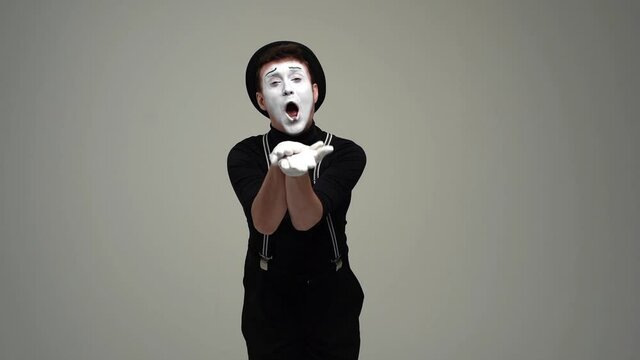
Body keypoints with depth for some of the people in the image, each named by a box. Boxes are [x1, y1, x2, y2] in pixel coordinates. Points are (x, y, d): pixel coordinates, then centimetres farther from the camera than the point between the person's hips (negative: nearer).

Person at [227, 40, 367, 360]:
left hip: (332, 304, 0)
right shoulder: (244, 155, -7)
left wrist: (297, 170, -40)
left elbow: (305, 220, -22)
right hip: (269, 305, 0)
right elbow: (265, 223, -22)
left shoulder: (346, 153, -10)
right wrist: (279, 165, -39)